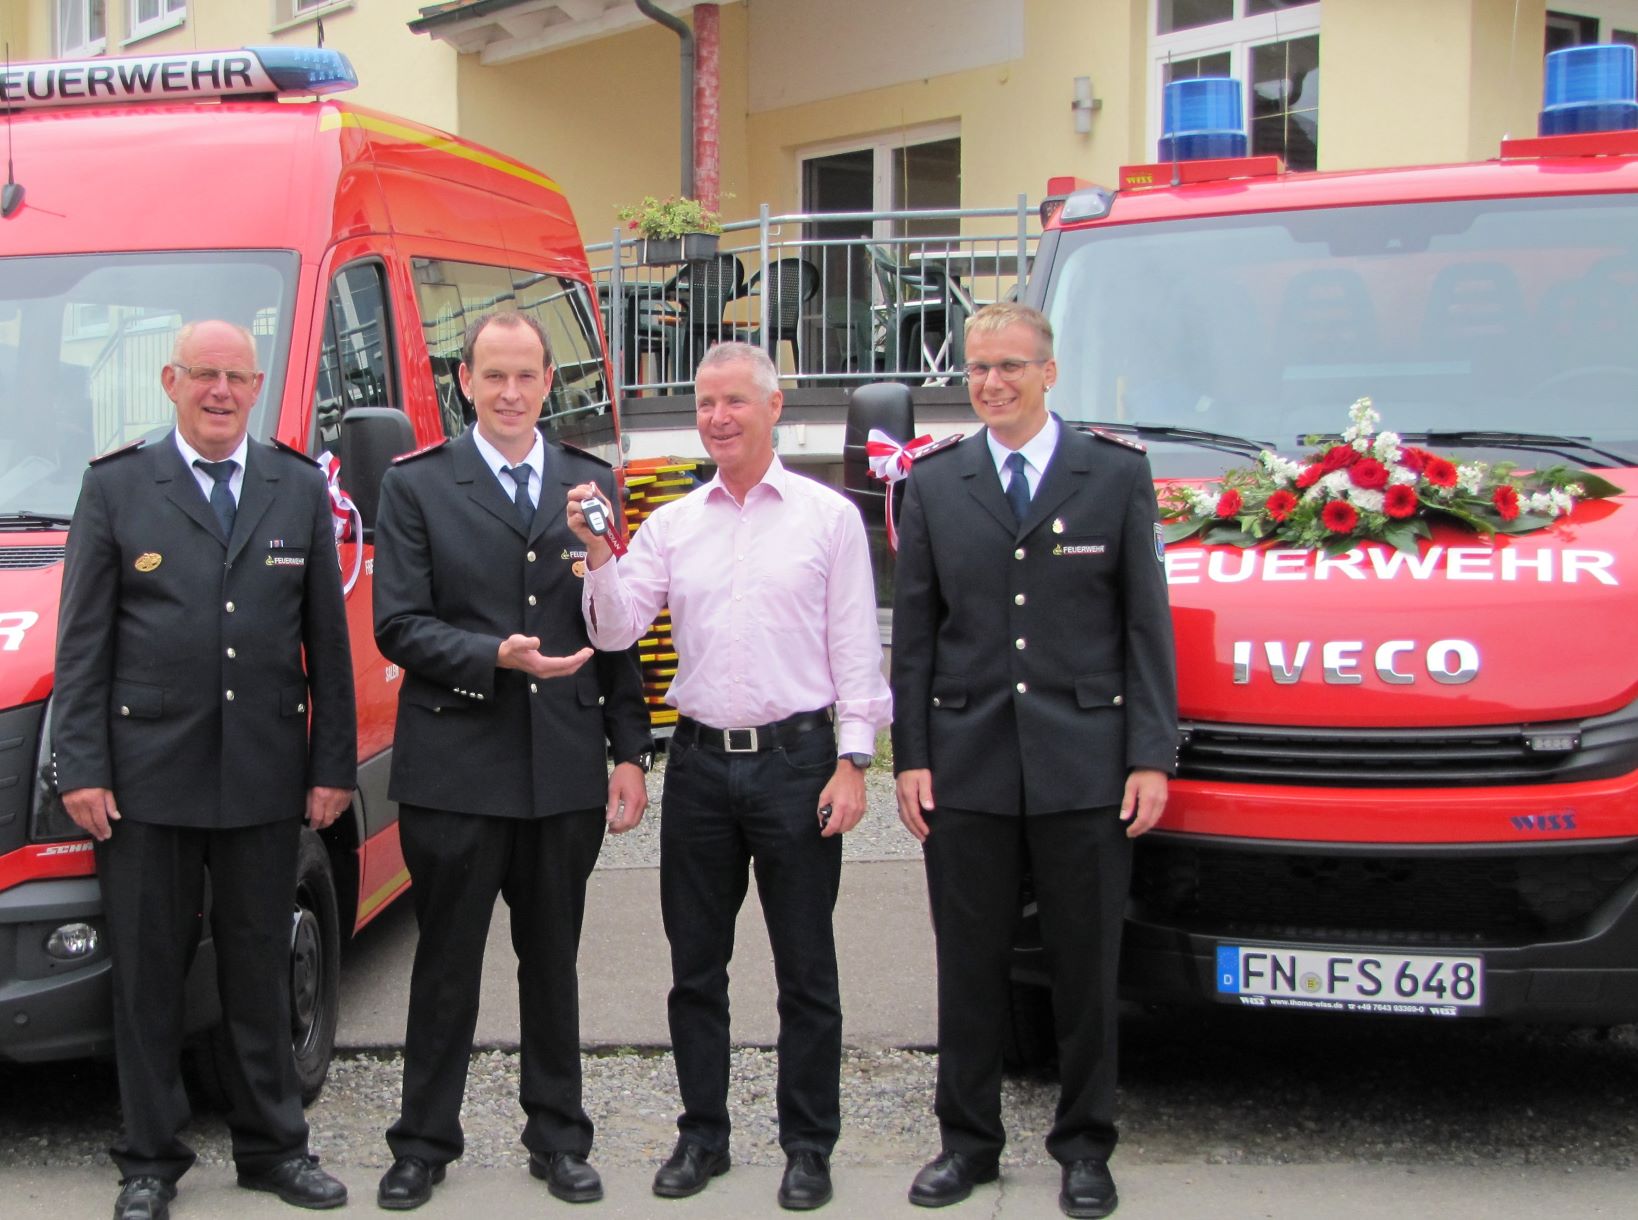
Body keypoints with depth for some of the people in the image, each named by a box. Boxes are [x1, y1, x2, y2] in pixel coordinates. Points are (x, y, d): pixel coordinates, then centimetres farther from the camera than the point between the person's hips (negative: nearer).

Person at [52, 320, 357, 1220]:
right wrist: (80, 768, -6)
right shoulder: (116, 487, 3)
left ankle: (273, 1147, 24)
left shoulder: (300, 489, 9)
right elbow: (81, 640, 1)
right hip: (147, 775, -1)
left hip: (265, 775, 2)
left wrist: (333, 765, 3)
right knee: (147, 976, 6)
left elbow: (327, 640, 8)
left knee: (259, 970, 12)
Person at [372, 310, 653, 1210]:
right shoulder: (416, 486, 1)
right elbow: (397, 625, -6)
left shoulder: (591, 484, 9)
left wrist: (631, 749, 4)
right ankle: (424, 1144, 22)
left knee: (553, 964, 13)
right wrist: (496, 656, -20)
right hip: (455, 767, -2)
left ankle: (558, 1140, 26)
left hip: (566, 770, 3)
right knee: (446, 966, 8)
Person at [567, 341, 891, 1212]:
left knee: (805, 970, 4)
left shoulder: (829, 517, 0)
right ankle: (703, 1134, 24)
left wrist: (851, 761, -7)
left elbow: (855, 649, -1)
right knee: (695, 967, 10)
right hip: (700, 759, 3)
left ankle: (808, 1146, 16)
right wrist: (596, 552, -14)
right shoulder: (673, 525, 9)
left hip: (797, 758, -3)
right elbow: (615, 631, 2)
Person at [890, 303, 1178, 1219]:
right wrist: (909, 757, 2)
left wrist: (1152, 757, -4)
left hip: (1084, 765, -1)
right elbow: (914, 634, 8)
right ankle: (969, 1140, 23)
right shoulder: (934, 485, 8)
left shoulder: (1118, 475, 3)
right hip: (966, 765, 2)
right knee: (970, 964, 9)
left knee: (1088, 965, 7)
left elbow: (1147, 624, 2)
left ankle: (1085, 1146, 21)